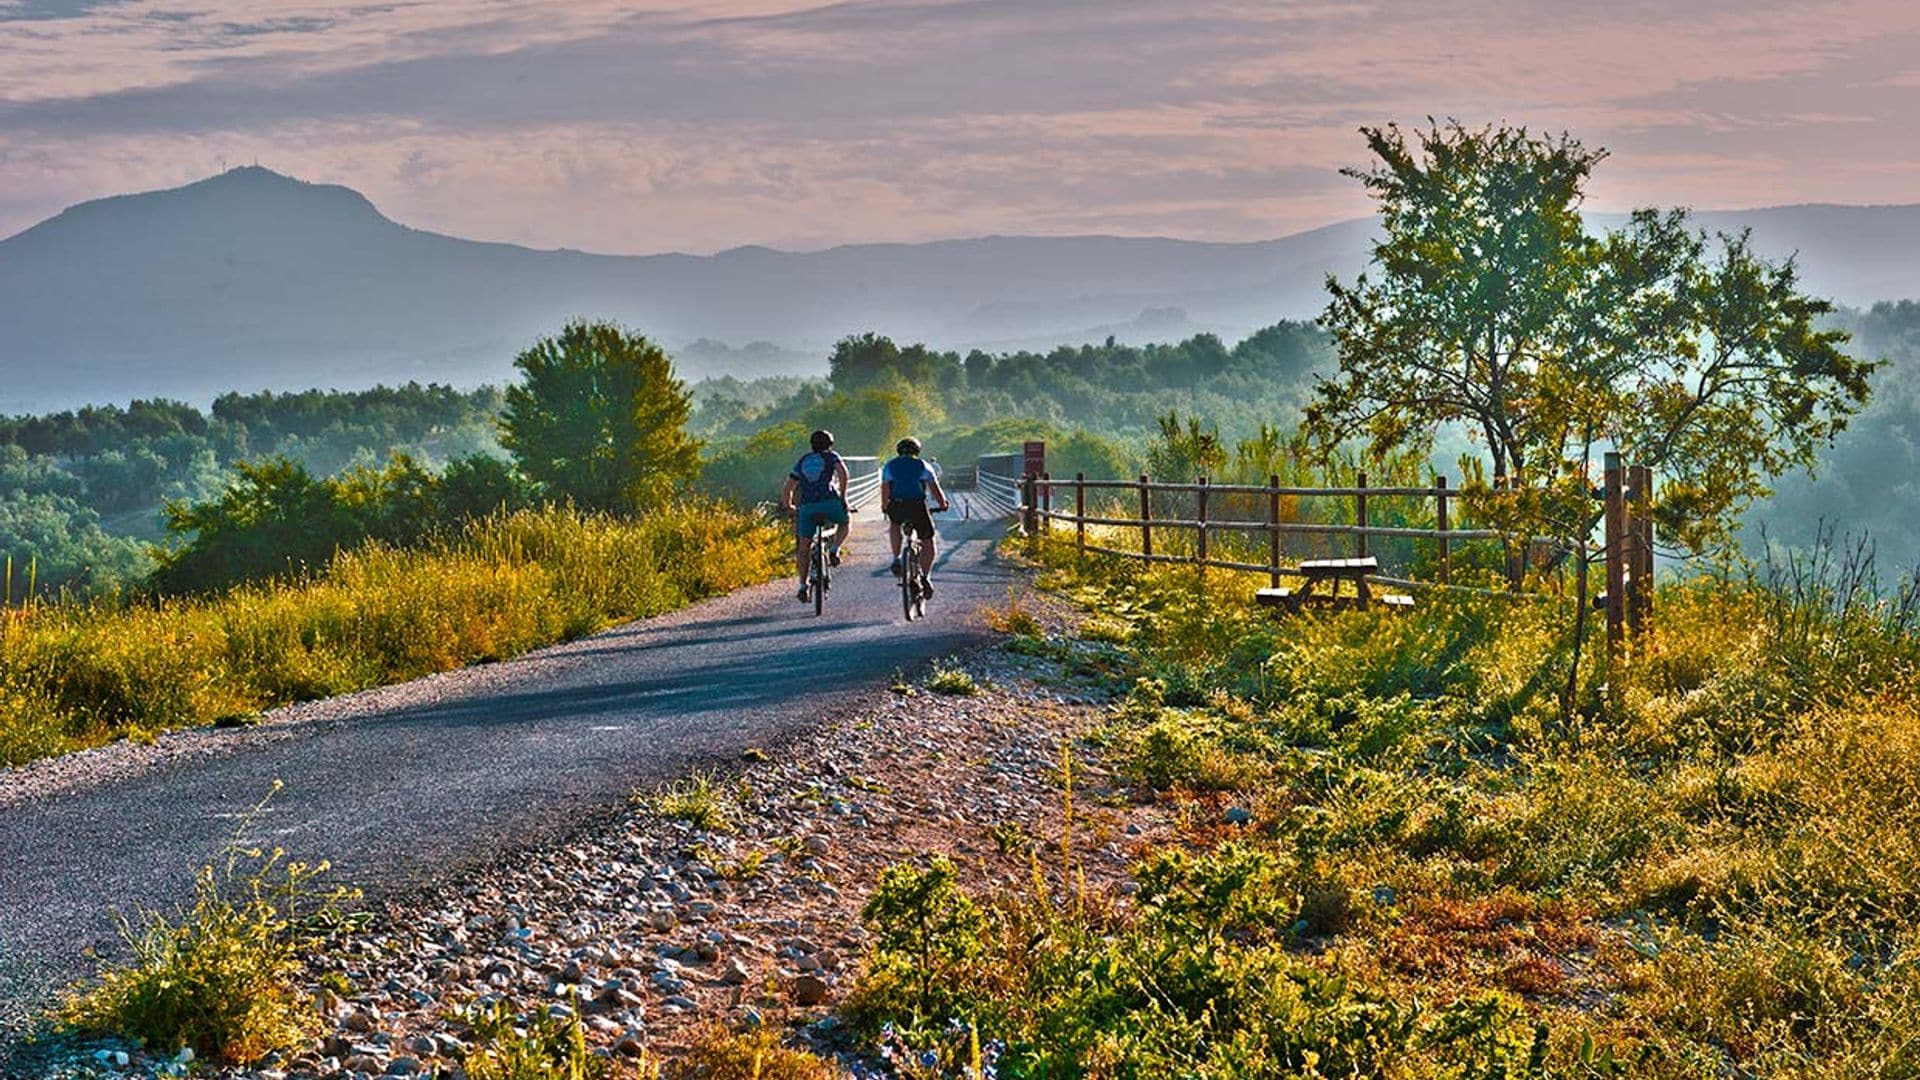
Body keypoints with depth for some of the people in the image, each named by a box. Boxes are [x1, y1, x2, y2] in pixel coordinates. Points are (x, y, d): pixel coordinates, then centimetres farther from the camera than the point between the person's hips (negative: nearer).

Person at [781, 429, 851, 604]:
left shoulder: (802, 461, 24)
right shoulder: (831, 457, 15)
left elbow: (787, 488, 21)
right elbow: (842, 472, -7)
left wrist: (787, 507, 32)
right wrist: (843, 496, -3)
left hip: (807, 507, 2)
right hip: (829, 502, -2)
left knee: (803, 547, 11)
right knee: (844, 523, 28)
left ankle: (803, 586, 3)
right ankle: (834, 550, 3)